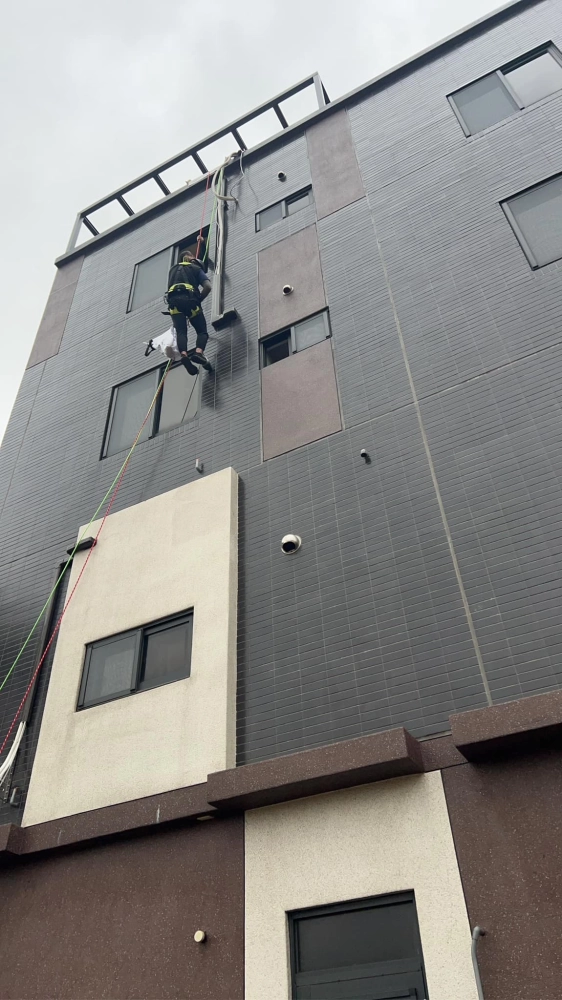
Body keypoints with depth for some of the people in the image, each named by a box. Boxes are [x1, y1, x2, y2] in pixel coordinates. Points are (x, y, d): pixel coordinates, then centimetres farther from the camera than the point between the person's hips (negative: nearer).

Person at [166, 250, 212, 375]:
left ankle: (184, 355, -39)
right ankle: (199, 352, -32)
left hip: (173, 300, 3)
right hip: (189, 299, -3)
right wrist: (198, 300, 14)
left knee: (181, 331, -10)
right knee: (202, 331, -1)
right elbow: (207, 286, 6)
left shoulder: (173, 269, 32)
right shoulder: (196, 268, 20)